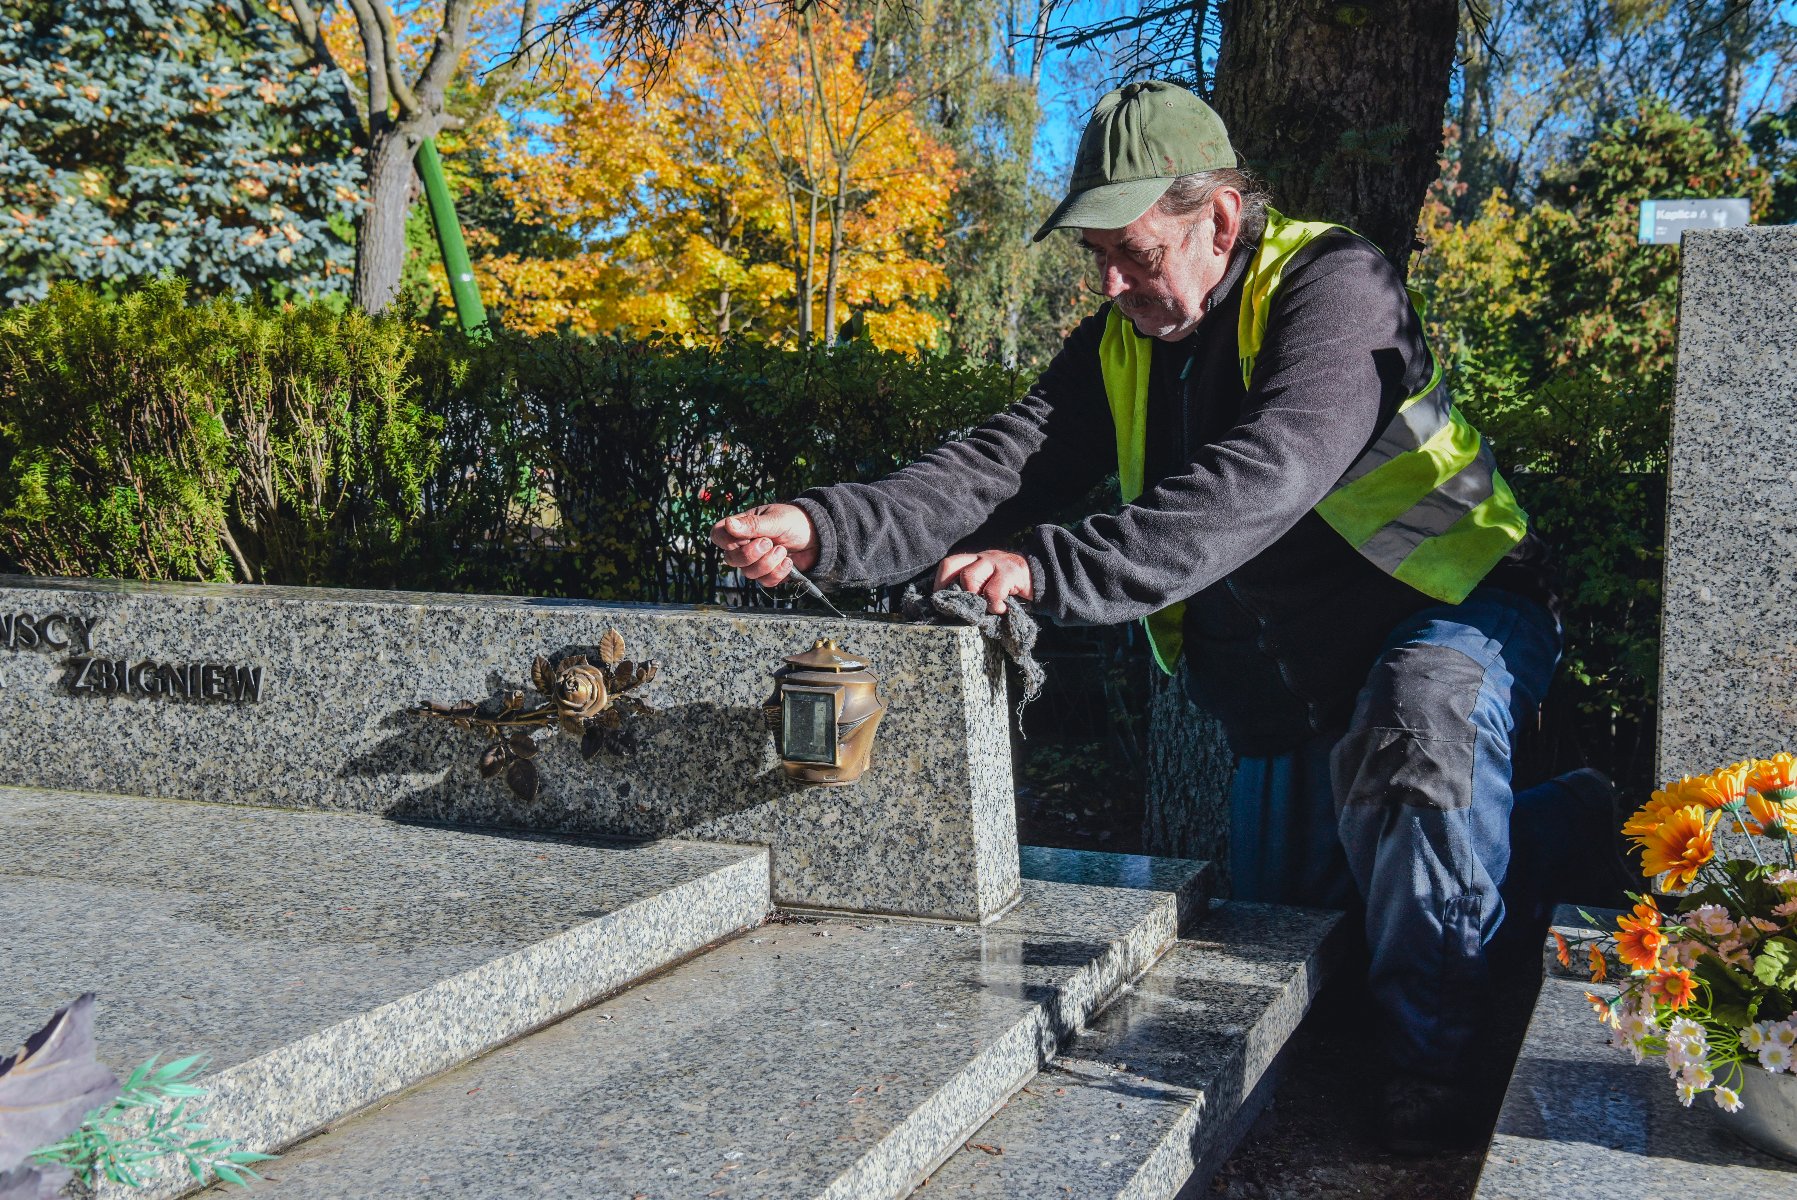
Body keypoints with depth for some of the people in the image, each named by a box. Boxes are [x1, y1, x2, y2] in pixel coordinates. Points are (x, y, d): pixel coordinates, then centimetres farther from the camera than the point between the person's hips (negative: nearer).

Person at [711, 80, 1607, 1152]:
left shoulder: (1331, 284, -21)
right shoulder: (1120, 344, 0)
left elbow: (1260, 483, -38)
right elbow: (998, 470, -14)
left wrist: (1052, 571, -47)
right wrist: (828, 529, -30)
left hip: (1453, 613, -7)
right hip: (1286, 680, 7)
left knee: (1416, 729, -40)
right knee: (1282, 909, 17)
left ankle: (1434, 1058, -18)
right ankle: (1531, 826, 36)